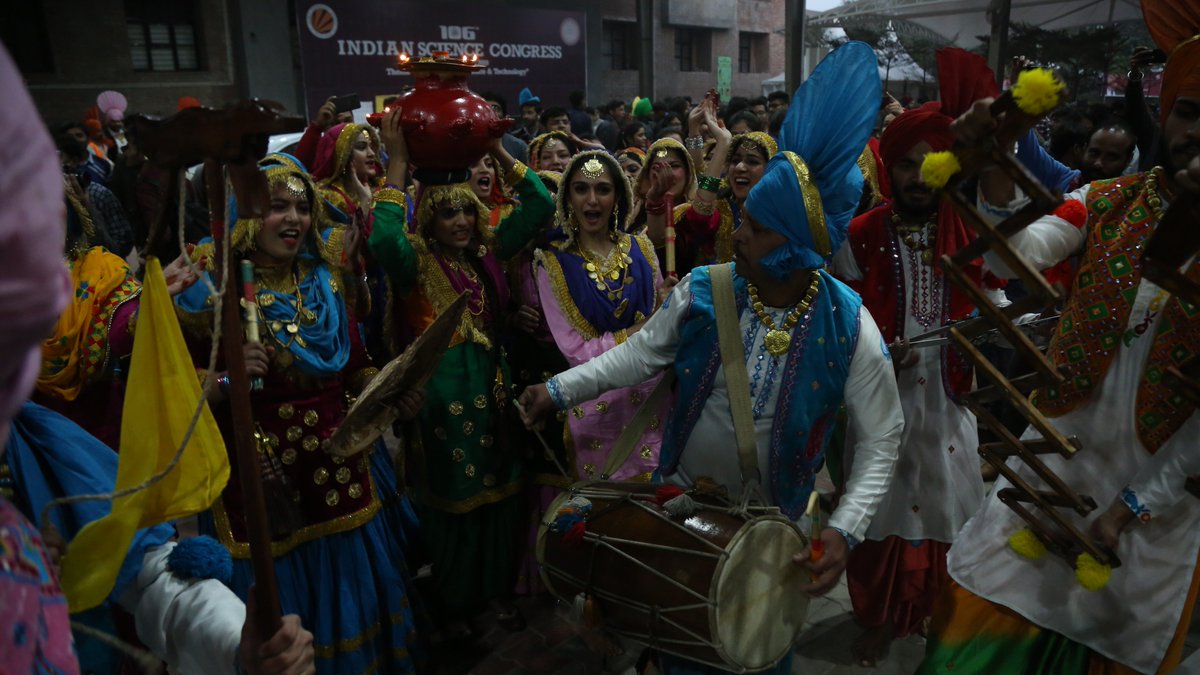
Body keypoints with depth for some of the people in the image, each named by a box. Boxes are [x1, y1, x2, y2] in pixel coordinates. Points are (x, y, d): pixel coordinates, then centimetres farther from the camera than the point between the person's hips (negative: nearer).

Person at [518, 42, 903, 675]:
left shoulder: (850, 328, -21)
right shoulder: (702, 291, -16)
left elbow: (880, 439, -14)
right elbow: (640, 354, -3)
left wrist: (843, 529, -25)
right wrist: (559, 389, -11)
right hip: (680, 495, 2)